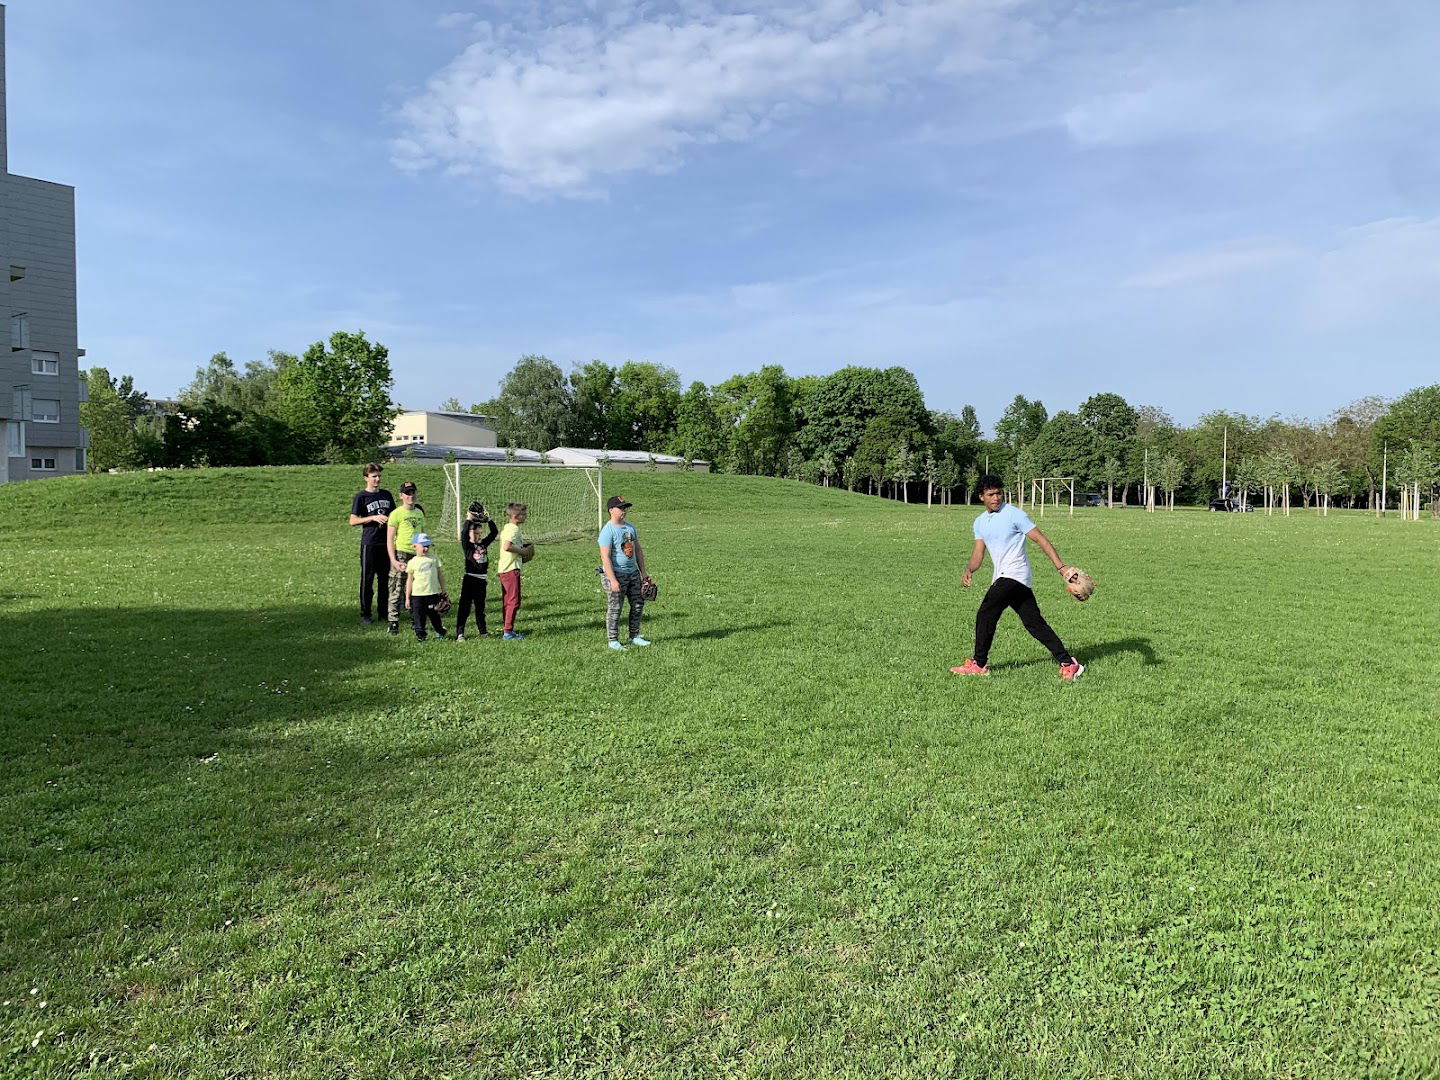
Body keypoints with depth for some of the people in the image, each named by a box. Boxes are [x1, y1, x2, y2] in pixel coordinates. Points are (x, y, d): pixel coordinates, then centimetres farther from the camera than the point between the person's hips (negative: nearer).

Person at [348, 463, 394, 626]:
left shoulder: (386, 495, 12)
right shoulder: (361, 497, -3)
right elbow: (353, 521, -7)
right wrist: (373, 518, -17)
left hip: (386, 542, 5)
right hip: (369, 543, -5)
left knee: (385, 578, 8)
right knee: (367, 579, 0)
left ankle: (384, 613, 17)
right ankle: (365, 615, 8)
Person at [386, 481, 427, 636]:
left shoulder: (419, 512, 14)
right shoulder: (396, 514, -5)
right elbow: (389, 539, -7)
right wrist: (393, 560, -15)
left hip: (417, 555, 6)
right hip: (401, 554, -6)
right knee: (397, 589, -6)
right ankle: (393, 622, -1)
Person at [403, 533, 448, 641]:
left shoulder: (434, 559, 3)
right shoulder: (412, 562, 1)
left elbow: (440, 574, 9)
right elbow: (409, 580, 5)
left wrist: (443, 590, 8)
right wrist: (407, 598, 4)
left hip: (433, 593, 0)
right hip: (417, 594, 0)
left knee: (434, 614, 9)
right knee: (419, 615, -1)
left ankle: (440, 631, 27)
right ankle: (420, 634, 8)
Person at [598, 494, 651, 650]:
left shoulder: (630, 527, 9)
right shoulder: (608, 531, -15)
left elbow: (638, 551, 15)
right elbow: (605, 557, -20)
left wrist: (643, 573, 12)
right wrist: (612, 580, -25)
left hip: (633, 572, 8)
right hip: (616, 573, -8)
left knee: (638, 604, 12)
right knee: (615, 608, 0)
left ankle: (634, 637, 24)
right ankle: (613, 641, 10)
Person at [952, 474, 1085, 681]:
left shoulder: (1014, 514, -8)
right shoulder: (980, 522, 13)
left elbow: (1041, 540, -10)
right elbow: (978, 554, 11)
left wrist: (1061, 567, -16)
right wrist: (968, 570, -10)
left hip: (1014, 575, -7)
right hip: (1002, 577, 7)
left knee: (985, 615, -6)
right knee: (1034, 622, 5)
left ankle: (979, 664, 7)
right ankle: (1068, 663, 7)